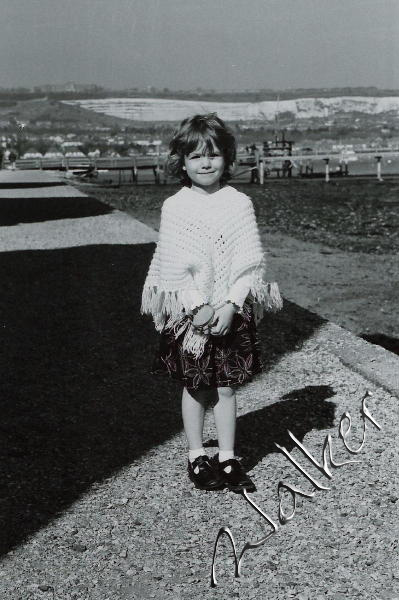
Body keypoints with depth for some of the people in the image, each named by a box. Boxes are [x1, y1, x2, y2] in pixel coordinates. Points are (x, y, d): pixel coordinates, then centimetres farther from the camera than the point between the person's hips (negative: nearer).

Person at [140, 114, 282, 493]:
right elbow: (173, 265, -6)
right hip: (188, 312, 0)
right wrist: (197, 307, -15)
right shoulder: (174, 208, -4)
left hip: (231, 312, 1)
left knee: (226, 387, 8)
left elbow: (250, 263, -5)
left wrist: (231, 305, -15)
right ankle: (196, 458, 24)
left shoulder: (239, 204, -2)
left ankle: (228, 459, 20)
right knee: (195, 387, 10)